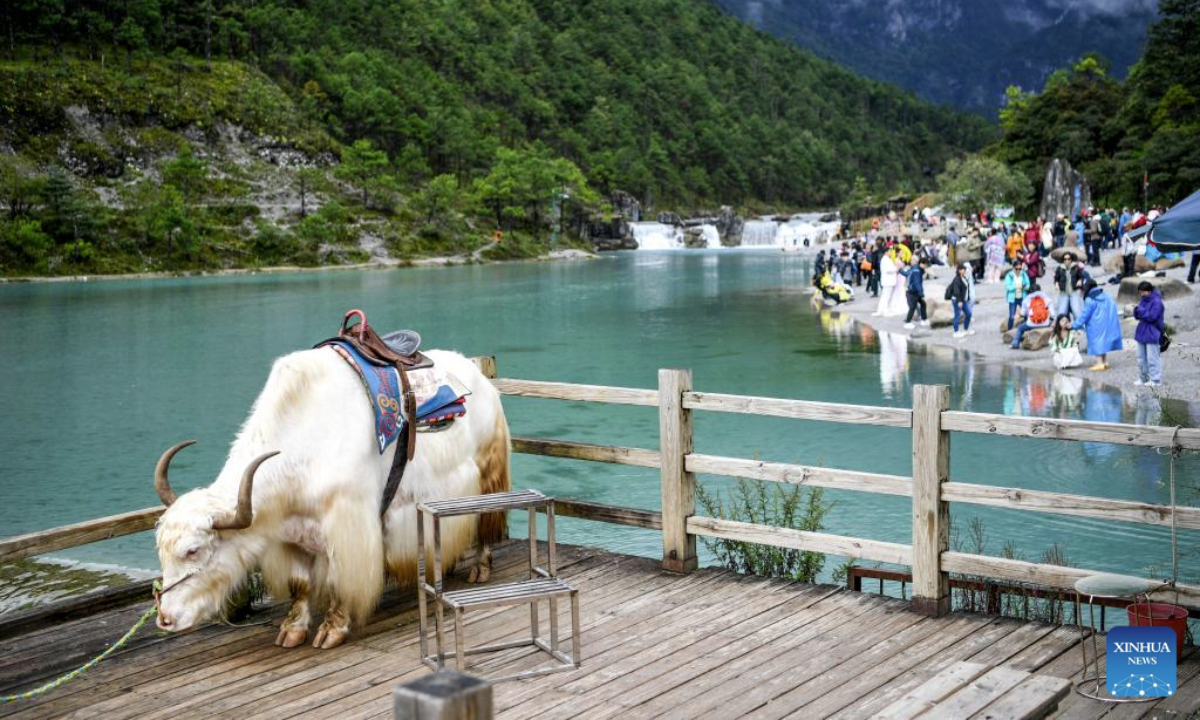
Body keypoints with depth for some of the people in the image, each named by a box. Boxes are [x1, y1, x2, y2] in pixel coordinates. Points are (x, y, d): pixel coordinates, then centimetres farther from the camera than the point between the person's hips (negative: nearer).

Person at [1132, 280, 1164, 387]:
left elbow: (1152, 317, -19)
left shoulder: (1156, 302, -13)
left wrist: (1141, 311, -16)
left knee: (1152, 358, -5)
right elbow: (1137, 316, 13)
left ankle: (1155, 380, 1)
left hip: (1152, 334, -9)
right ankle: (1143, 378, 23)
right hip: (1142, 333, 9)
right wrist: (1136, 311, -8)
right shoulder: (1143, 300, 11)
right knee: (1141, 358, 14)